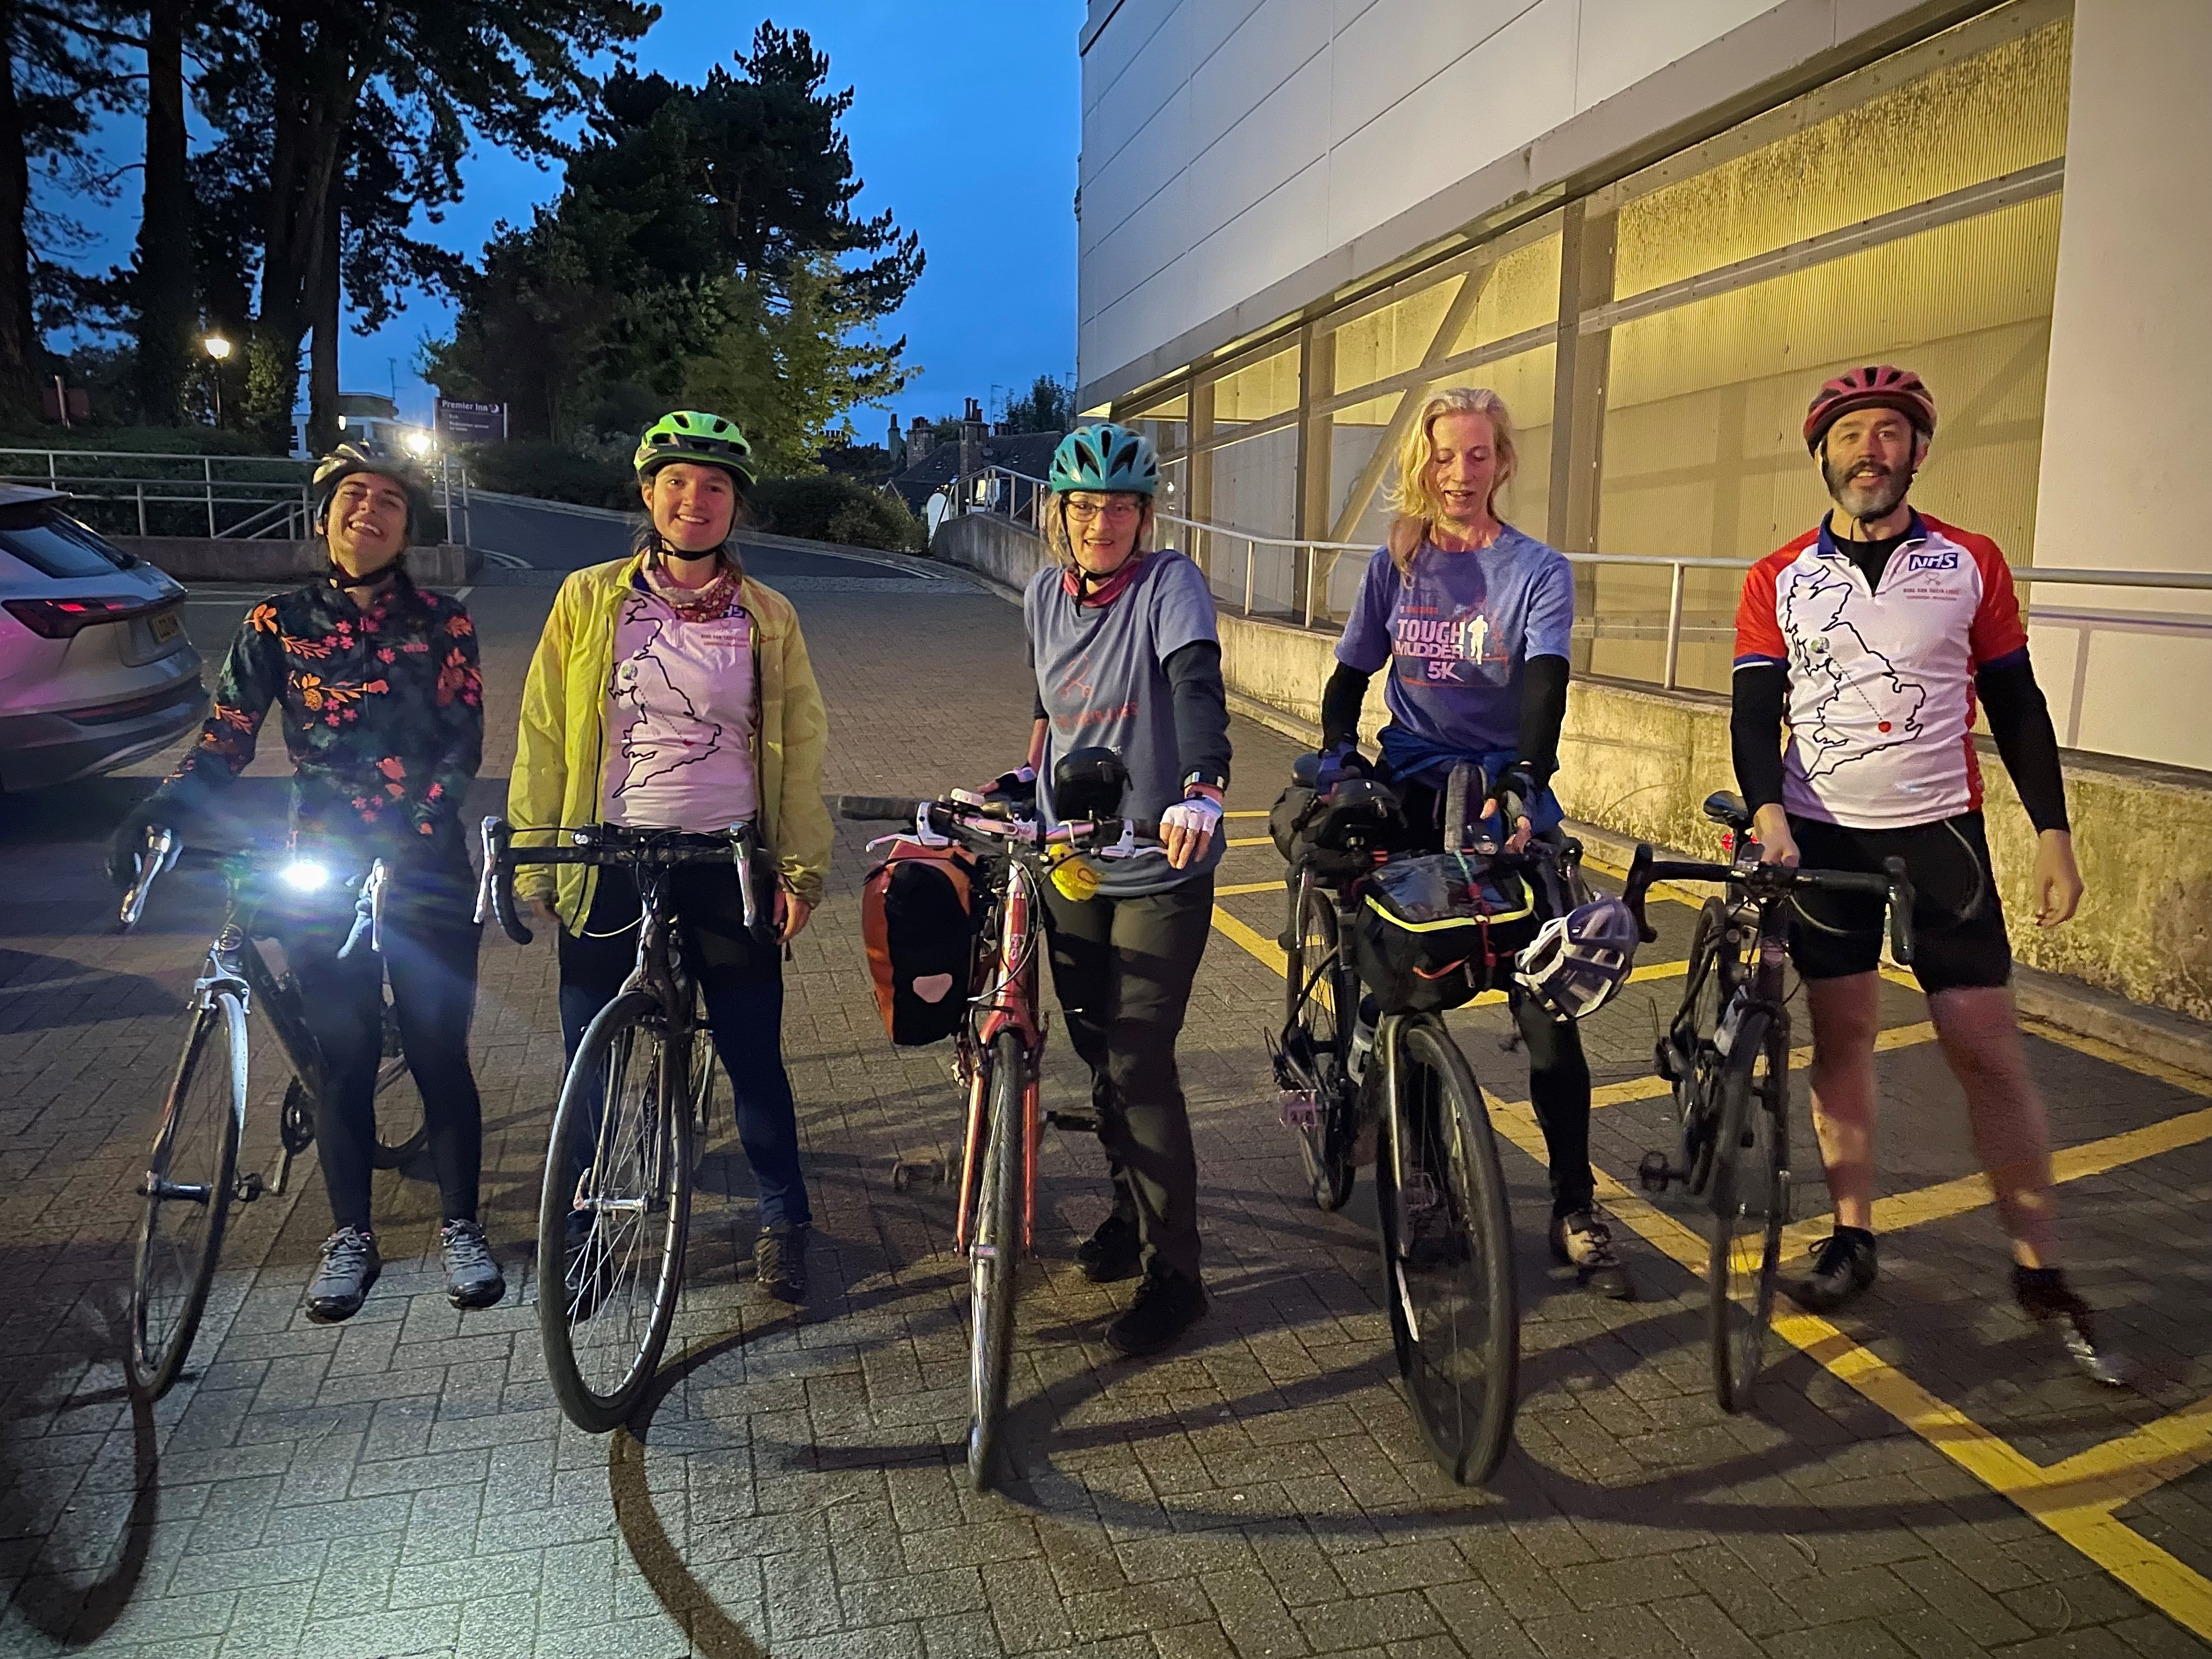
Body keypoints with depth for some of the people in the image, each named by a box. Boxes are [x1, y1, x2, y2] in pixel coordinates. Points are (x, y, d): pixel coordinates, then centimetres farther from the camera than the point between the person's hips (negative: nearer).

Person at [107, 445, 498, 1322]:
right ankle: (350, 1236, 23)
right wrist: (162, 809, -15)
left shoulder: (442, 622, 1)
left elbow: (463, 741, -6)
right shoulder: (278, 623, 4)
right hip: (320, 875, 1)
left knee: (439, 1054, 3)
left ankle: (461, 1226, 19)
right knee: (343, 1059, 7)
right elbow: (226, 738, 1)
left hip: (427, 872, -1)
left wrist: (415, 827, -21)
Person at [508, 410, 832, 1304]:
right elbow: (543, 736, 3)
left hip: (727, 864, 0)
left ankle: (783, 1219, 25)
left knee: (753, 1054, 5)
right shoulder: (589, 600, 2)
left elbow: (799, 747, 5)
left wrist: (801, 869, 0)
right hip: (608, 863, 0)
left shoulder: (768, 618, 3)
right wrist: (532, 863, 0)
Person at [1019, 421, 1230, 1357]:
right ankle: (1131, 1211, 36)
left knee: (1139, 1068, -6)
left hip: (1158, 870, -6)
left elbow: (1198, 688, -28)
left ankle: (1173, 1272, 7)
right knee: (1099, 1058, 15)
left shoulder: (1169, 585, -11)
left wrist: (1201, 792, -44)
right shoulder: (1045, 598, 5)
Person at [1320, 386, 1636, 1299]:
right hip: (1410, 797, 2)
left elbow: (1544, 685, -14)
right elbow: (1350, 678, 8)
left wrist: (1523, 784, -32)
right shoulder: (1395, 565, 9)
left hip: (1504, 803, -2)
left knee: (1547, 1009, -6)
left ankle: (1576, 1211, 6)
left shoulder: (1539, 570, 1)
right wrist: (1336, 758, -12)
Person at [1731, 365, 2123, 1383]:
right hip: (1820, 834, 1)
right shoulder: (1777, 581, 2)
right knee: (1841, 1036, 6)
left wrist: (2052, 832, 1)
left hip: (1940, 830, 0)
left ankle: (2041, 1270, 12)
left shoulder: (1971, 564, 2)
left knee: (1987, 1047, -2)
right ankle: (1852, 1238, 20)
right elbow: (1756, 711, -2)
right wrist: (1767, 812, -19)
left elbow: (2016, 705, 5)